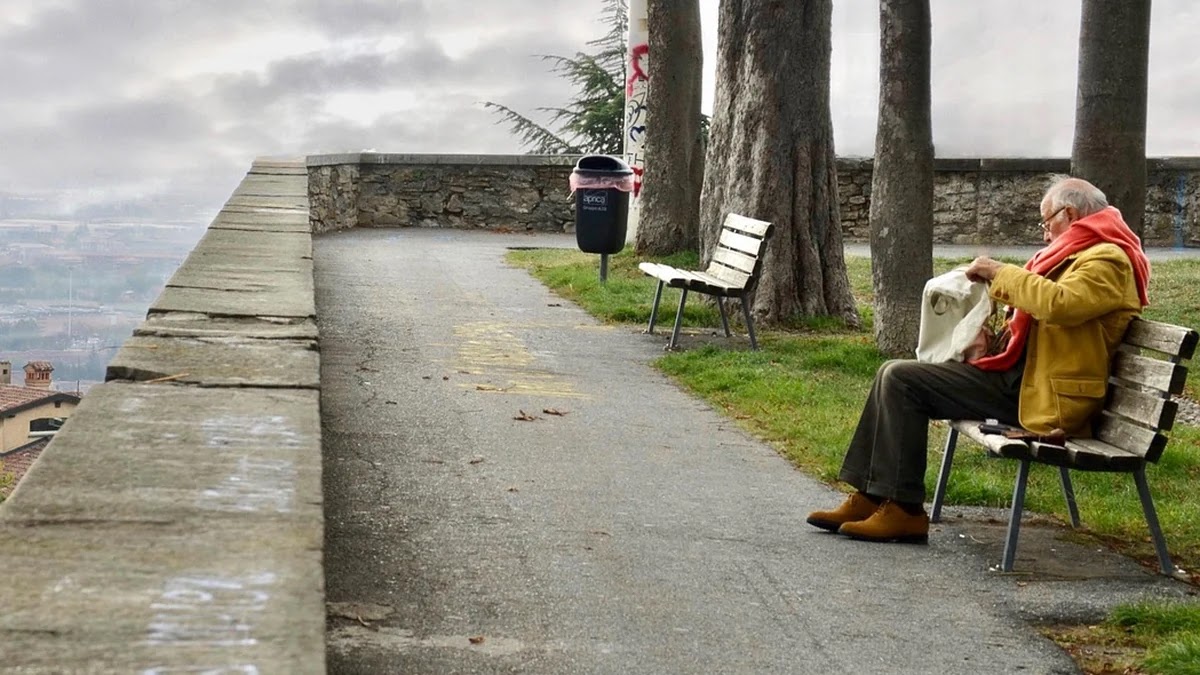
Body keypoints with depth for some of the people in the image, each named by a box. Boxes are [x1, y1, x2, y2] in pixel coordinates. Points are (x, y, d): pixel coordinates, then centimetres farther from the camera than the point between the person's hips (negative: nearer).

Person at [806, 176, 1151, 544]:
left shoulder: (1107, 259, -10)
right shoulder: (1082, 254, 23)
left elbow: (1057, 303, -28)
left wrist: (1000, 272, -16)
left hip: (1042, 395, -11)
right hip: (1018, 376, 11)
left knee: (902, 380, -17)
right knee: (895, 375, 5)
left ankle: (903, 510, -14)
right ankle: (871, 497, 5)